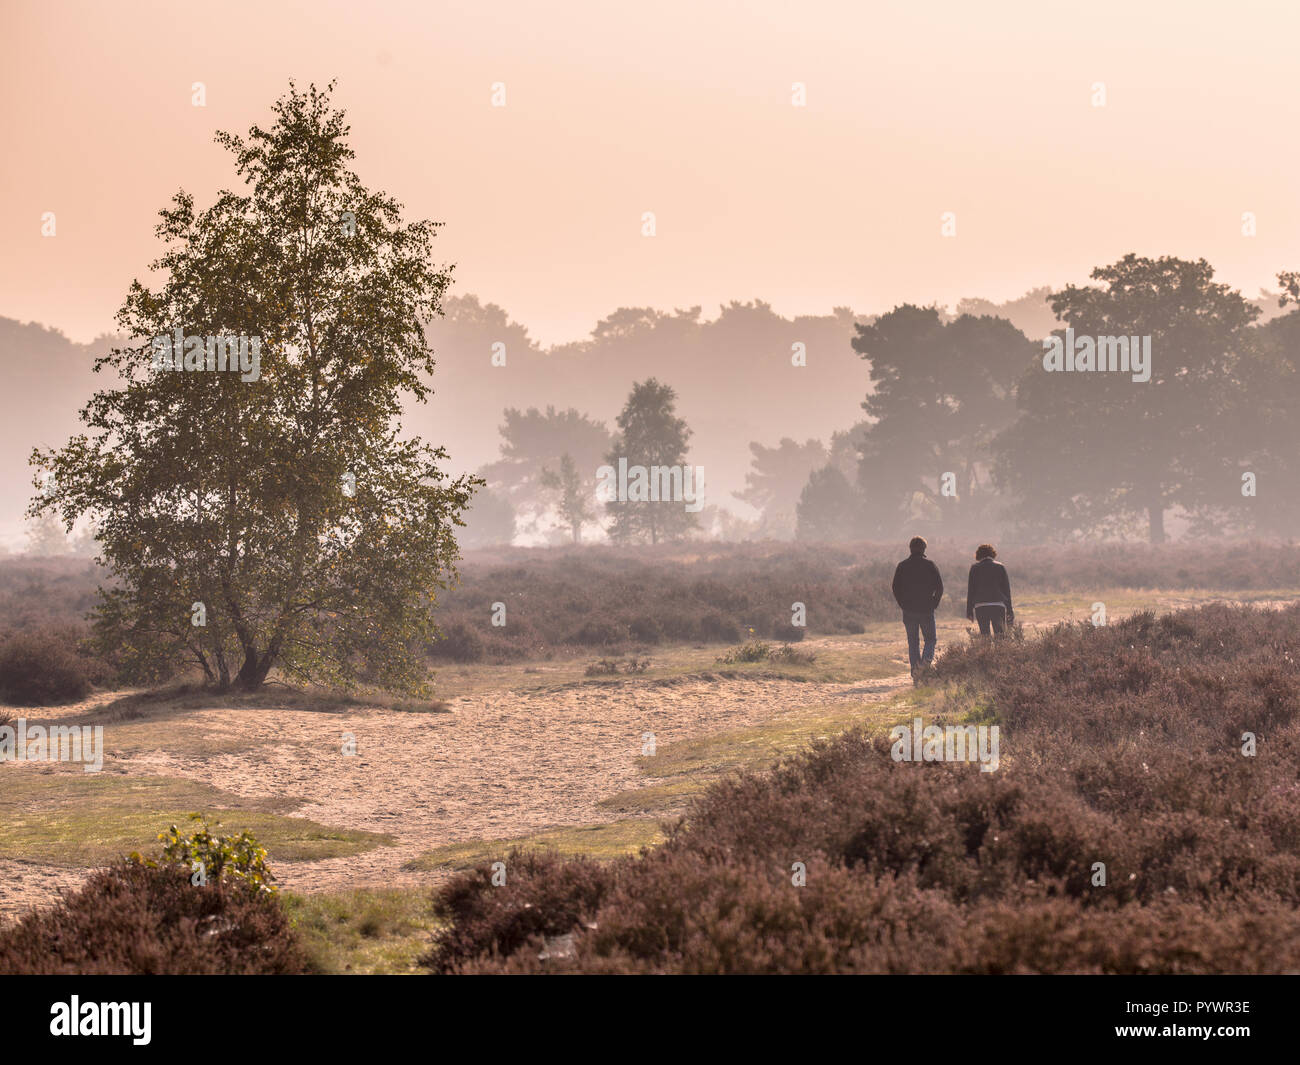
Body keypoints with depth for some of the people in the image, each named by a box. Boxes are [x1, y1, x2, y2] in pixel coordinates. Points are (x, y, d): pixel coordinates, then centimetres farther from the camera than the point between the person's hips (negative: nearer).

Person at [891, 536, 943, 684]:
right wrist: (933, 604, 5)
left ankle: (915, 675, 2)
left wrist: (904, 605, 9)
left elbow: (896, 588, 1)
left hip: (908, 611, 1)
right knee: (930, 639, 10)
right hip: (926, 610, -1)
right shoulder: (930, 565, -2)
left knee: (913, 643, 8)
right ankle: (926, 660, -19)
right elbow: (939, 587, -5)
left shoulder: (902, 566, 2)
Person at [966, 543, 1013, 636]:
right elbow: (1006, 589, 7)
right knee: (1000, 634, -1)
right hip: (998, 605, 0)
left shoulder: (975, 568, 4)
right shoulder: (1000, 567, 6)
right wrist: (1009, 610, 11)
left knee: (984, 633, 2)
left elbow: (971, 590, 4)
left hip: (980, 606, 0)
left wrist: (969, 611, 7)